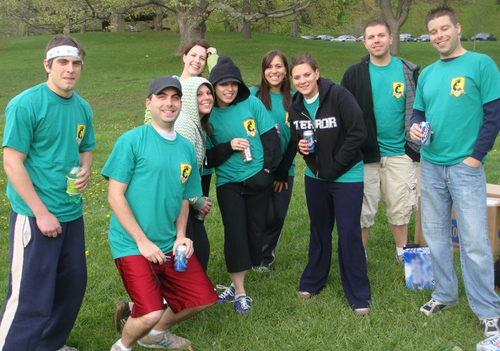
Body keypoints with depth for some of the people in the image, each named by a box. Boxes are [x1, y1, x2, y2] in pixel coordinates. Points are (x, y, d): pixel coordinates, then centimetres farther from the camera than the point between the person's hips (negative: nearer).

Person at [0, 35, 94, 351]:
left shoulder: (83, 108, 7)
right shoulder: (26, 105, -13)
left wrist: (85, 170, -3)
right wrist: (41, 213, -16)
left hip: (72, 213, 7)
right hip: (34, 215, -7)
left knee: (72, 285, 18)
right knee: (31, 298, -5)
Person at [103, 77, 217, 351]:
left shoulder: (186, 149, 9)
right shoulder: (132, 141, -10)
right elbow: (115, 196, -12)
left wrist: (181, 235, 0)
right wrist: (142, 241, -14)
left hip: (171, 244, 7)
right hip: (132, 244, -6)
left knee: (203, 298, 9)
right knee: (151, 314, -20)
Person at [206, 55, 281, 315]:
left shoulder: (252, 104, -3)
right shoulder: (208, 115, -2)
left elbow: (271, 138, 0)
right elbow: (207, 157, -2)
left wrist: (267, 171, -7)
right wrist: (228, 146, -18)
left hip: (257, 180, 1)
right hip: (228, 183, -1)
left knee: (255, 232, 5)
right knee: (235, 233, -6)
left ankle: (237, 283, 22)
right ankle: (239, 292, 5)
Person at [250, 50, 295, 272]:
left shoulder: (293, 99, 5)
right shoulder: (252, 95, -1)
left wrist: (283, 172, 1)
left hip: (284, 170, 3)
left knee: (279, 216, 5)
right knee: (266, 215, -7)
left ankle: (266, 256, 29)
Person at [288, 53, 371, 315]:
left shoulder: (338, 95, -17)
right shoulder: (296, 105, 2)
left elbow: (358, 133, -19)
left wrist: (335, 165, -15)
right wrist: (300, 146, -8)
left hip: (347, 176, -5)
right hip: (314, 176, 6)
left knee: (349, 234, -3)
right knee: (319, 230, 17)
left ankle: (358, 295, 10)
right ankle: (312, 282, 34)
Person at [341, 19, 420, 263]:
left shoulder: (408, 71, 2)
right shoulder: (354, 74, 0)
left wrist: (417, 137, 1)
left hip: (399, 153, 1)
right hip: (365, 153, 0)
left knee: (400, 209, 10)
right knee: (362, 209, 6)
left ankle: (403, 253, 29)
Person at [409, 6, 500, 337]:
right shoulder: (427, 74, 12)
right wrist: (415, 127, -3)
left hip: (465, 167, -5)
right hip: (431, 166, 6)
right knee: (435, 234, 12)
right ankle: (445, 294, 29)